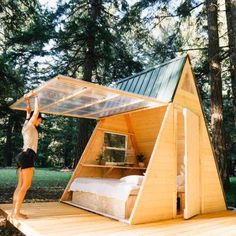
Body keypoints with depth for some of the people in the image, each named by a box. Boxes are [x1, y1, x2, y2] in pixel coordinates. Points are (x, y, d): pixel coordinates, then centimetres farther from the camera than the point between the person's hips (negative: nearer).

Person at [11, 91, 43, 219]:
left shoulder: (27, 126, 19)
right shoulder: (30, 125, -4)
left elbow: (29, 111, 32)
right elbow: (36, 111, -7)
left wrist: (28, 100, 31)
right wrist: (36, 97, 1)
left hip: (23, 156, 10)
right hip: (27, 156, -10)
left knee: (20, 185, 7)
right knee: (26, 185, -11)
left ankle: (14, 211, 8)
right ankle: (16, 212, -11)